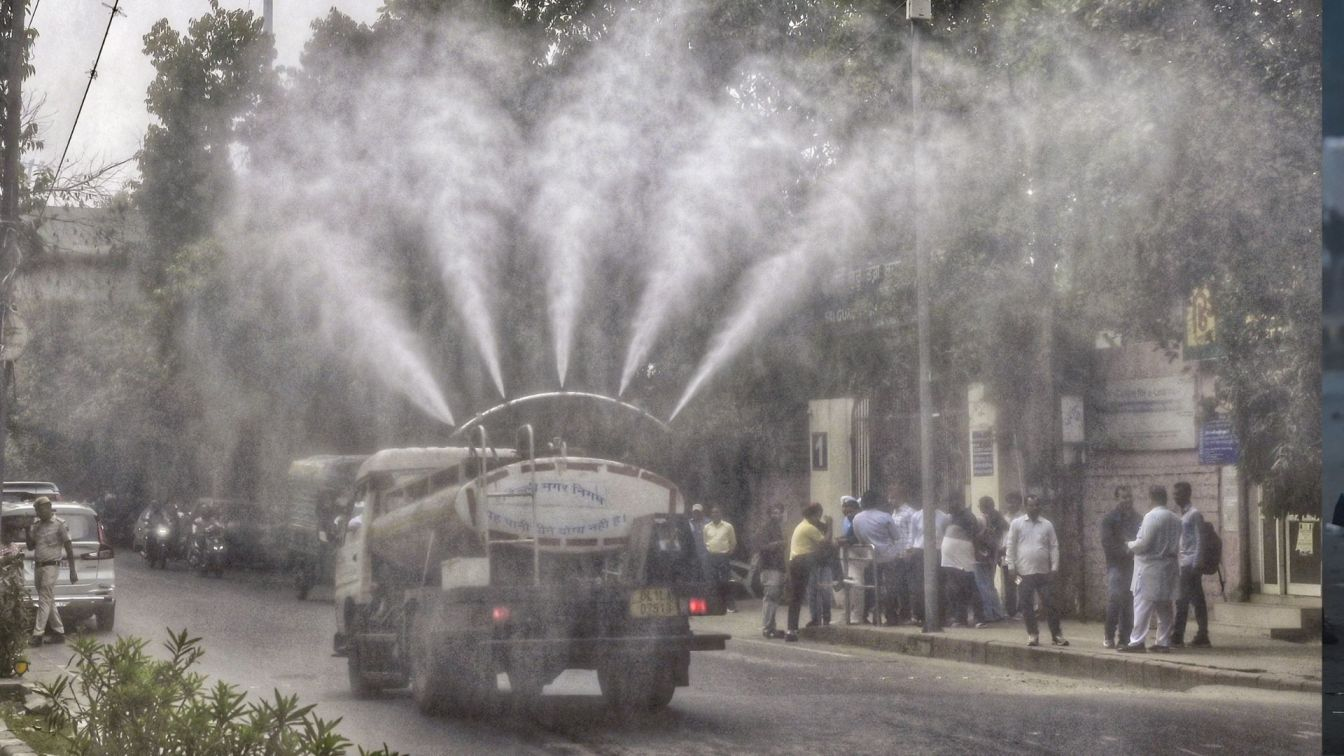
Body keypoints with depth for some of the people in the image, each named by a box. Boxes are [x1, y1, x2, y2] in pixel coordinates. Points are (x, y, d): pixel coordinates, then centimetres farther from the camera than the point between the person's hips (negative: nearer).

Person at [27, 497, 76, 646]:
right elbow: (30, 546, 15)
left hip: (51, 567, -7)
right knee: (49, 602, 10)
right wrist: (28, 531, -2)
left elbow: (69, 548, -6)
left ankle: (37, 634, -15)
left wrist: (72, 571, -9)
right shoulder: (36, 525, 12)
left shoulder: (59, 525, -7)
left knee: (44, 601, -11)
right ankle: (59, 632, 16)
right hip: (37, 566, 7)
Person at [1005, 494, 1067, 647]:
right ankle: (1032, 635, 11)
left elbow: (1054, 547, 6)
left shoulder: (1047, 525, 7)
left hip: (1044, 572, 0)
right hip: (1024, 572, 0)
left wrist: (1054, 568, -1)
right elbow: (1011, 547, 4)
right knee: (1026, 605, 2)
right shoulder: (1017, 524, 4)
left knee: (1049, 604, 0)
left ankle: (1056, 635, 6)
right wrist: (1012, 567, -2)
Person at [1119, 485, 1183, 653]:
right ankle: (1164, 642, 11)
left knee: (1142, 605, -5)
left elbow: (1142, 543, -16)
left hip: (1150, 567, -7)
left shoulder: (1151, 517, -14)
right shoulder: (1175, 519, 9)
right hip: (1169, 567, 7)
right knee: (1165, 606, 10)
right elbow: (1178, 546, 11)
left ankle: (1136, 641, -8)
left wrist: (1130, 545, 1)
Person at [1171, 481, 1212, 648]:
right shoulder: (1183, 514, 18)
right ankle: (1202, 637, 8)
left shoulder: (1194, 514, -9)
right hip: (1183, 563, 9)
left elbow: (1199, 541, -13)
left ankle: (1176, 637, -12)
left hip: (1190, 564, -9)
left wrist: (1195, 564, -17)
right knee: (1198, 601, 8)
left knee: (1182, 601, -10)